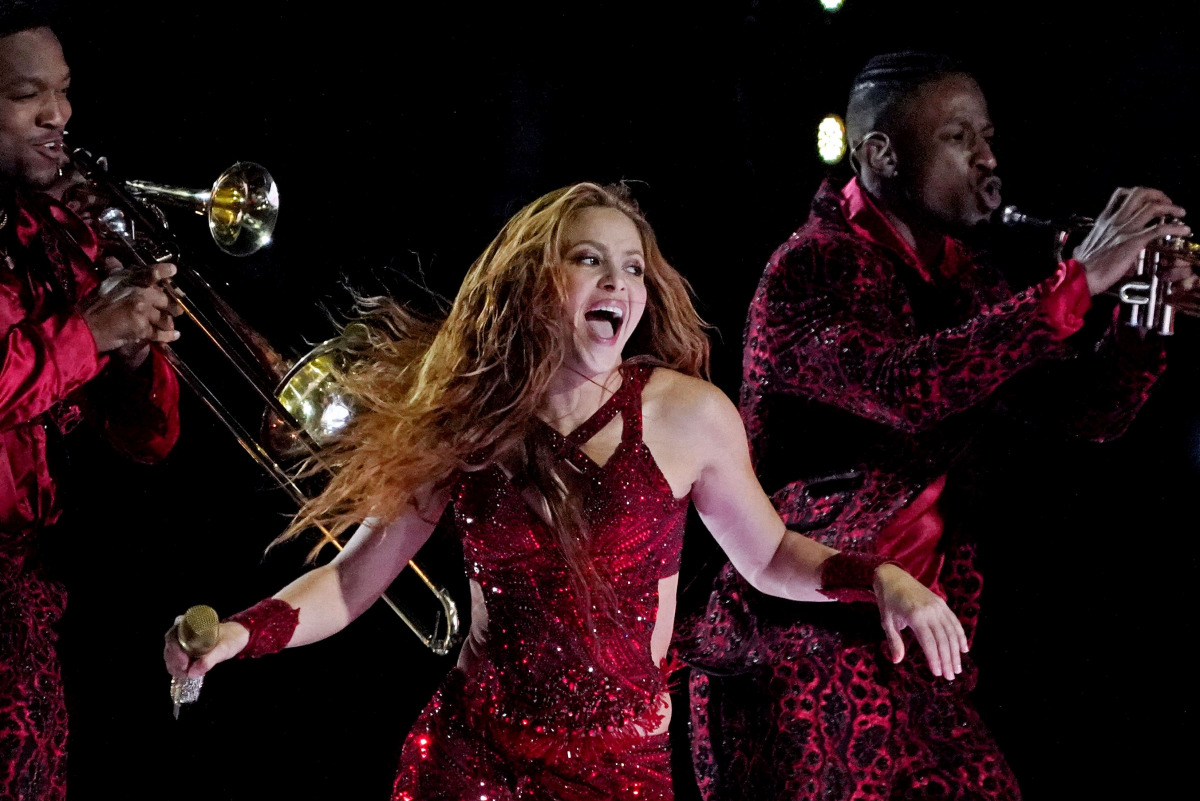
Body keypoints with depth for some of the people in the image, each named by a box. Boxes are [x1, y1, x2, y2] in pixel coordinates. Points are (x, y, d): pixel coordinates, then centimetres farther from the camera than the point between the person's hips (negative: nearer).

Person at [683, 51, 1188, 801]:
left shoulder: (966, 279, 10)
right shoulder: (813, 269, -14)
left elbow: (1086, 408, 9)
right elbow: (910, 387, -31)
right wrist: (1077, 281, -29)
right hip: (802, 647, -7)